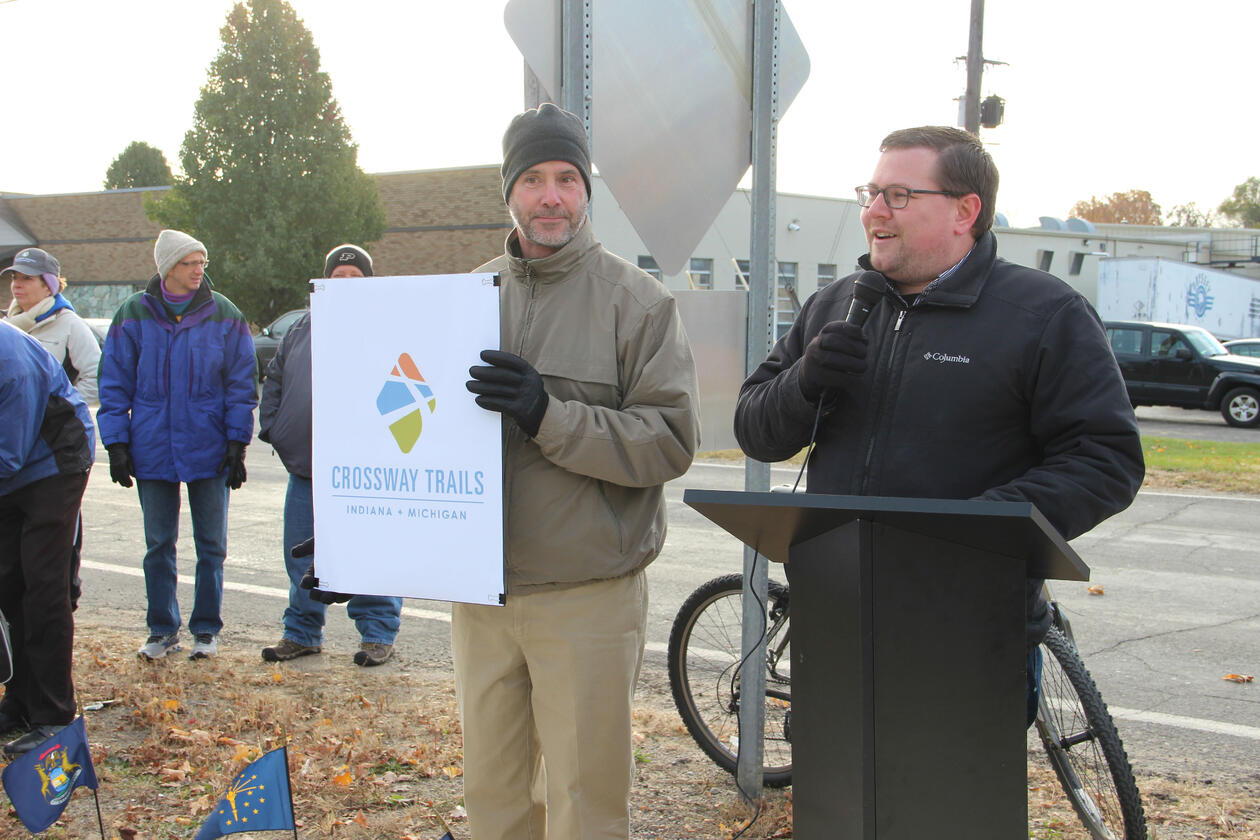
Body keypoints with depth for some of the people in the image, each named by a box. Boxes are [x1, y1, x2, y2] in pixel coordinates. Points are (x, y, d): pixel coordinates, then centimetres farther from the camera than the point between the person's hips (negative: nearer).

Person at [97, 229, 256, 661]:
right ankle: (162, 629, 21)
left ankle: (206, 629, 19)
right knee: (158, 544, 9)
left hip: (209, 449, -1)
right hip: (152, 448, 1)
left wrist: (237, 443, -5)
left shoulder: (224, 315, -1)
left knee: (211, 543, 7)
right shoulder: (134, 315, 0)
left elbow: (240, 383, 1)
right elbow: (114, 385, 3)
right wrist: (116, 443, -3)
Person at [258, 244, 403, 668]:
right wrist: (272, 427, 10)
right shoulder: (301, 329, 14)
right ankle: (301, 633, 24)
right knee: (301, 556, 11)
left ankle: (377, 633, 12)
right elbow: (274, 380, 22)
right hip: (305, 469, 5)